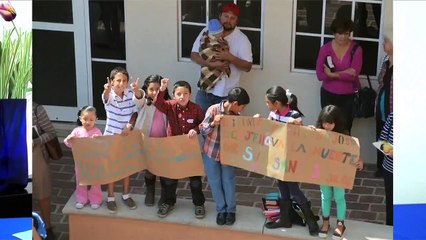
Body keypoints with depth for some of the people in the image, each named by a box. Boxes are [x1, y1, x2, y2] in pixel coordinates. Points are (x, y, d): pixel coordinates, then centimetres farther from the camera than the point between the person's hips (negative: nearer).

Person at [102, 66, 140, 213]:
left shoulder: (130, 93, -7)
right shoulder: (109, 95, -20)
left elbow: (135, 112, 3)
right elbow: (106, 97, -45)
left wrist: (130, 125, -15)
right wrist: (107, 90, -69)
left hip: (127, 135, 3)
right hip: (111, 136, -3)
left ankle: (126, 195, 32)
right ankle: (110, 198, 21)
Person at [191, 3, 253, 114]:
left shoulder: (242, 39, -6)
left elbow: (248, 66, -8)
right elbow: (194, 55, -3)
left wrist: (230, 57, -24)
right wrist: (212, 64, -20)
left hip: (227, 93, -2)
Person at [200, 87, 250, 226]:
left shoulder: (237, 115, -9)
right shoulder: (213, 109, -20)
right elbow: (202, 130, -16)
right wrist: (213, 124, -34)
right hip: (211, 152, -2)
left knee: (228, 181, 7)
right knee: (215, 182, 9)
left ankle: (231, 210, 25)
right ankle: (221, 210, 26)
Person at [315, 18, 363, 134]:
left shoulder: (356, 49, -8)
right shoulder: (325, 48, -4)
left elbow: (353, 75, -16)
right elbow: (320, 75, -11)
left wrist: (332, 74, -16)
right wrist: (343, 73, -17)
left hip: (349, 96, -1)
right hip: (328, 95, 1)